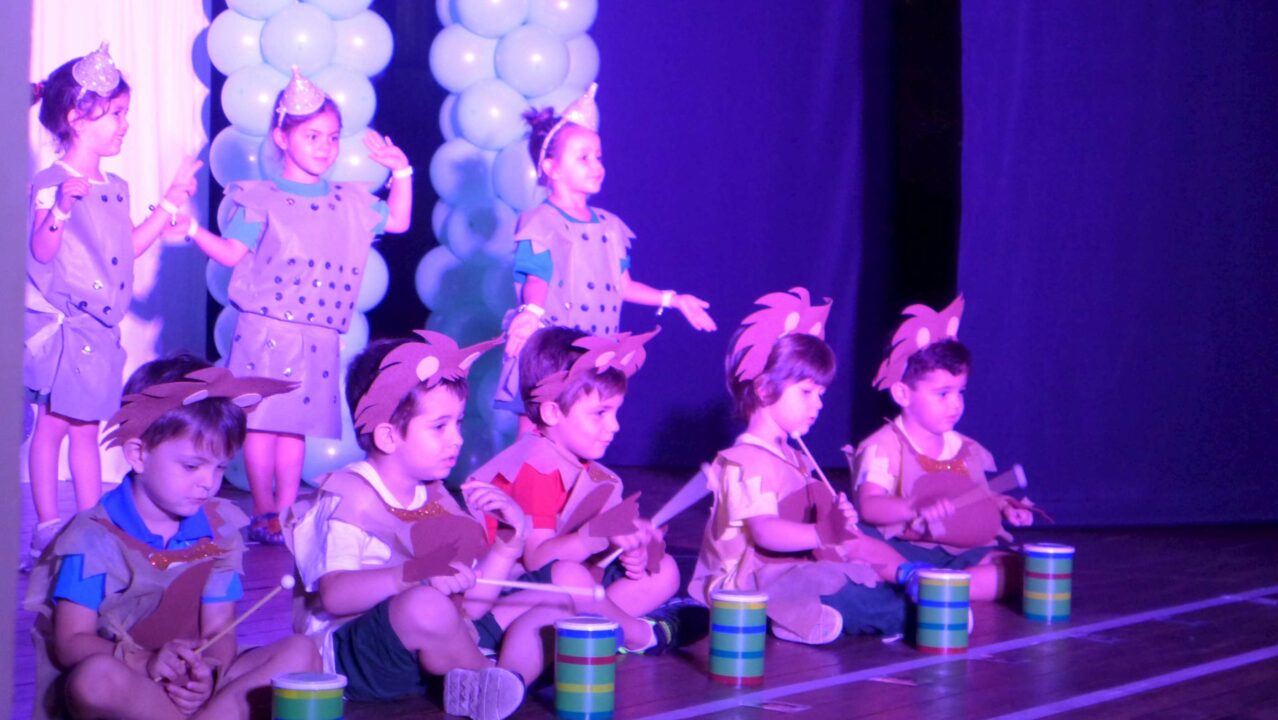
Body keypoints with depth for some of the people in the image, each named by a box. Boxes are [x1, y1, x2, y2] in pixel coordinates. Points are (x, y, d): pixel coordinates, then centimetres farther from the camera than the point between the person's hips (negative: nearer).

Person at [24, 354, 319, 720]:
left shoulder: (219, 530, 7)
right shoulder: (93, 537, -7)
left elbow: (219, 631, 3)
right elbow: (71, 643, -12)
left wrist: (209, 672, -22)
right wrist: (148, 663, -29)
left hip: (194, 687, 5)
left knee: (300, 654, -13)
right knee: (96, 676, -39)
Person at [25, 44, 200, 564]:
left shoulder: (114, 189, 10)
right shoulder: (51, 184, -14)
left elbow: (129, 247, 16)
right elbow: (41, 251, -22)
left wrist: (171, 203, 17)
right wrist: (62, 206, -38)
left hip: (100, 330, 8)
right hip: (61, 326, -8)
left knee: (87, 428, 13)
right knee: (53, 424, 1)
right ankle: (47, 527, 8)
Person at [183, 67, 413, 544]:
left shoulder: (349, 203, 12)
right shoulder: (259, 199, -1)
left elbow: (398, 221, 17)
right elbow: (233, 253, -3)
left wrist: (401, 171, 10)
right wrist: (192, 229, -15)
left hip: (318, 338, 4)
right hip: (266, 330, -4)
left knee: (296, 424, 8)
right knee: (261, 422, -4)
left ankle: (286, 513, 12)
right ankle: (263, 515, 4)